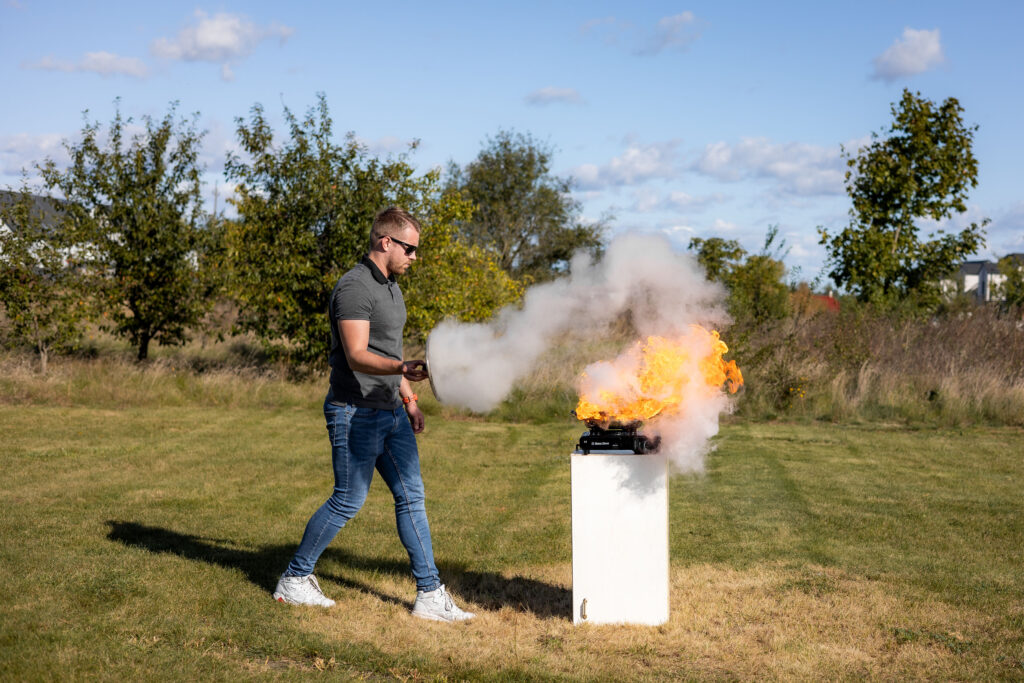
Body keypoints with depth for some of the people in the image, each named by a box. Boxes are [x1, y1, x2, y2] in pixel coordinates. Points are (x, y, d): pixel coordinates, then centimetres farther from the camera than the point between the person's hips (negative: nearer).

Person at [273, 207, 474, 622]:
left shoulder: (390, 286, 15)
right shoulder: (354, 287, -16)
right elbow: (357, 356, -25)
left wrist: (408, 398, 23)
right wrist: (402, 367, -41)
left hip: (390, 413, 9)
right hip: (355, 413, -9)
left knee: (411, 496, 5)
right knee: (347, 502, -2)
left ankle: (430, 594, 9)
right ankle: (294, 579, 16)